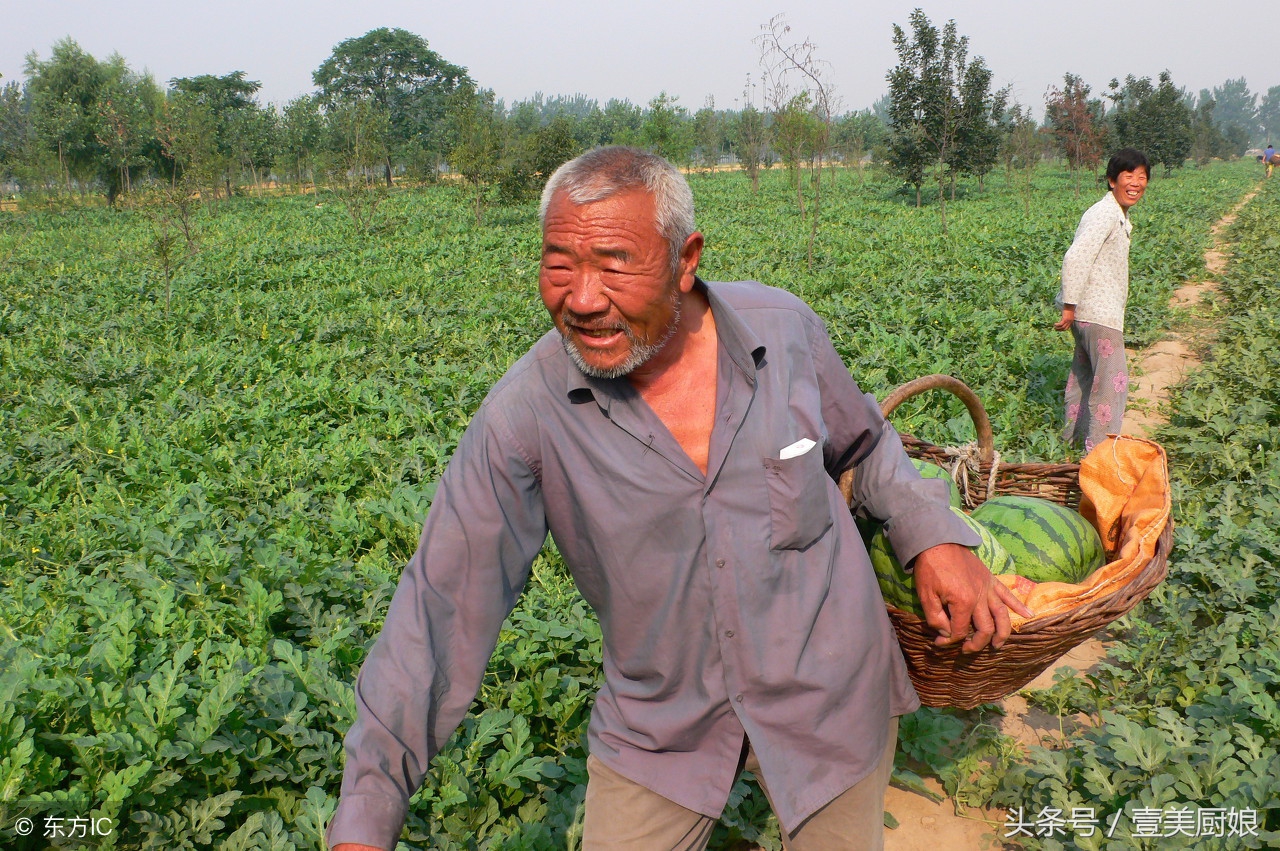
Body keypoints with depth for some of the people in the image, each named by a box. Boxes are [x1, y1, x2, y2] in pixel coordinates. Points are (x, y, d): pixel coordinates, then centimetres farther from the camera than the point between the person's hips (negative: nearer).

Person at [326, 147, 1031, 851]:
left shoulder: (783, 328, -12)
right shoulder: (525, 412, -19)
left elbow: (864, 447, 7)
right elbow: (446, 603, -18)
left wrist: (934, 535, -9)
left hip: (828, 692, 1)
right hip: (658, 727, 0)